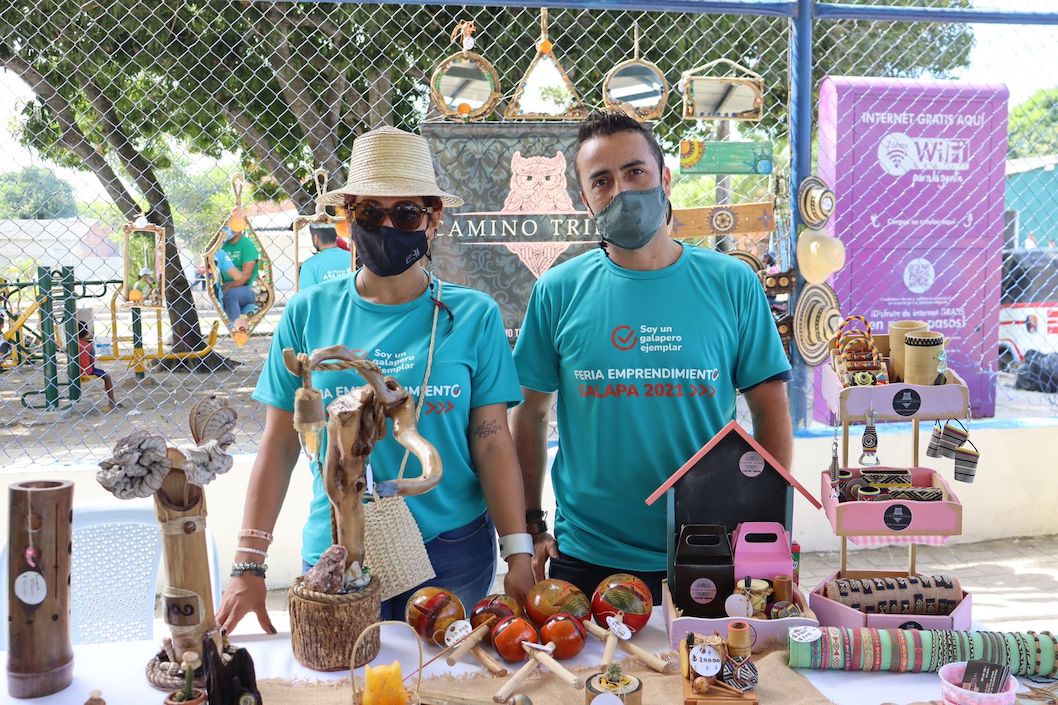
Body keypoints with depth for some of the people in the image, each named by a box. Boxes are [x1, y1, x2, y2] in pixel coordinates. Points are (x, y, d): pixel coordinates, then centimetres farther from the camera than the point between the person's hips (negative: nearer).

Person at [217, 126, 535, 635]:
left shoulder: (473, 316, -4)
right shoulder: (308, 313, -1)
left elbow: (493, 444, -4)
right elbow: (279, 445, 1)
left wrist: (519, 557, -8)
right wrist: (248, 565, -3)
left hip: (452, 556, 0)